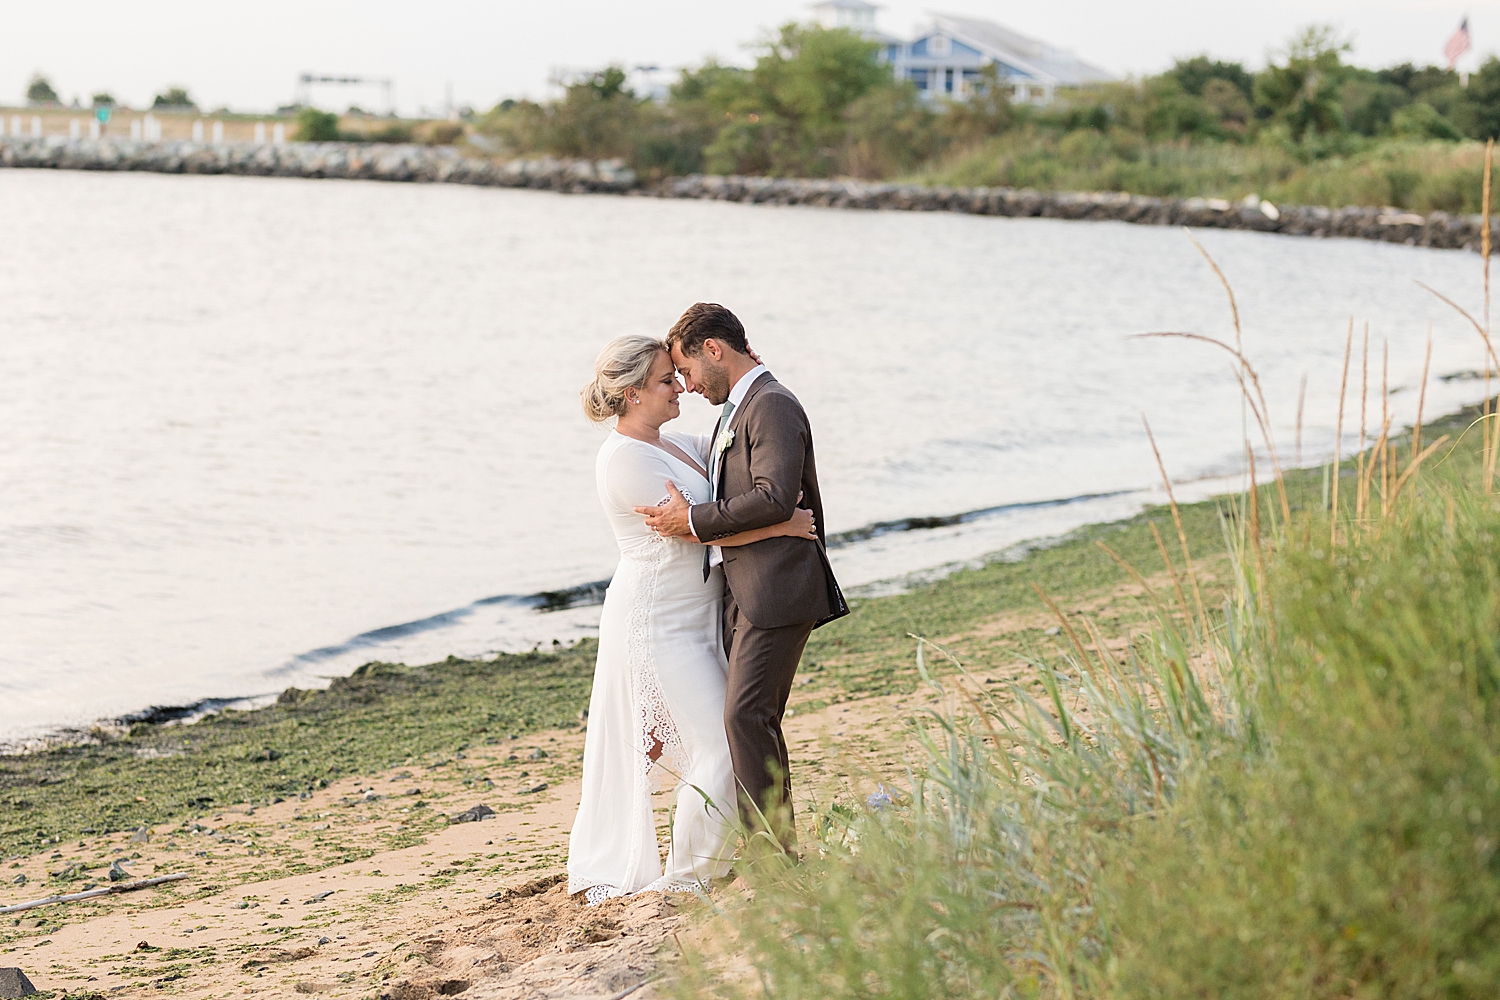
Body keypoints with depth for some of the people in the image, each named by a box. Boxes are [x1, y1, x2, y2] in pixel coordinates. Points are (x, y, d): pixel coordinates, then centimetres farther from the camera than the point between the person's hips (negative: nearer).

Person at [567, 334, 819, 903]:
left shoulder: (675, 446, 13)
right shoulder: (623, 458, -16)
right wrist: (782, 527, -18)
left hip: (695, 617, 9)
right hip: (657, 624, -9)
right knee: (720, 744, -10)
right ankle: (686, 878, 1)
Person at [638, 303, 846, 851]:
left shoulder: (773, 405, -11)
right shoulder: (736, 410, 21)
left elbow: (776, 497, -23)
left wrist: (695, 520, -17)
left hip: (775, 590, -10)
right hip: (744, 593, 10)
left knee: (746, 715, -16)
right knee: (756, 721, 11)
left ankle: (775, 852, -15)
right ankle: (776, 851, 17)